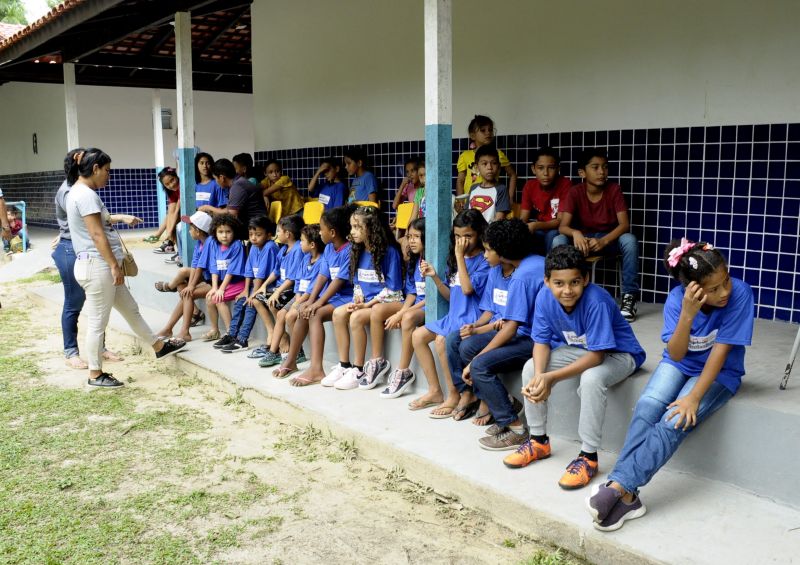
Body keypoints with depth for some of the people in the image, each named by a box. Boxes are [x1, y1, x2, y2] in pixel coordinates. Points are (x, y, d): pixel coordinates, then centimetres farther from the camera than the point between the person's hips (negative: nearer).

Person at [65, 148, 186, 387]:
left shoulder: (78, 192, 16)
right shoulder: (86, 194, -17)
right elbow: (97, 234, -20)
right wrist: (114, 265, -18)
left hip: (101, 266, 11)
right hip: (97, 266, -11)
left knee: (130, 309, 20)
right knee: (98, 321, -1)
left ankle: (159, 346, 33)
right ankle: (96, 374, 9)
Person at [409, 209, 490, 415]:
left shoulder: (484, 261, -10)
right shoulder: (456, 259, 13)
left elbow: (467, 288, -24)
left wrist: (460, 256, -18)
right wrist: (434, 277, 0)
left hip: (472, 318, -9)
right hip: (454, 315, 9)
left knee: (442, 341, -29)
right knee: (418, 336, 2)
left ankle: (454, 396, -14)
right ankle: (435, 391, 8)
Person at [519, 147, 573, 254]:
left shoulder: (565, 184, -16)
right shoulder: (529, 186, -3)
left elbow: (561, 221, -20)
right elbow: (523, 219, -7)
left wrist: (536, 226, -37)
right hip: (539, 230, 4)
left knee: (552, 235, -34)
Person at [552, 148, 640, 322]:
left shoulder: (614, 190, -12)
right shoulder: (575, 192, -11)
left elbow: (624, 224, -20)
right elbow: (563, 226, -19)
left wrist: (603, 241, -38)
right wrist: (575, 233, -44)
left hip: (609, 239, -1)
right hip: (583, 239, 1)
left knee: (629, 240, -33)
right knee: (558, 241, -28)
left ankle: (629, 296, -22)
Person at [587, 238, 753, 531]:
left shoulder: (740, 293, -24)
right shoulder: (677, 298, -18)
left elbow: (720, 351, -21)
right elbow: (676, 355, -18)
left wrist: (694, 397, -24)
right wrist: (687, 315, -34)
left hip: (718, 373, -2)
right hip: (680, 364, 2)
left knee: (675, 422, -28)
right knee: (647, 407, -27)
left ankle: (619, 488, -29)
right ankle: (627, 496, -30)